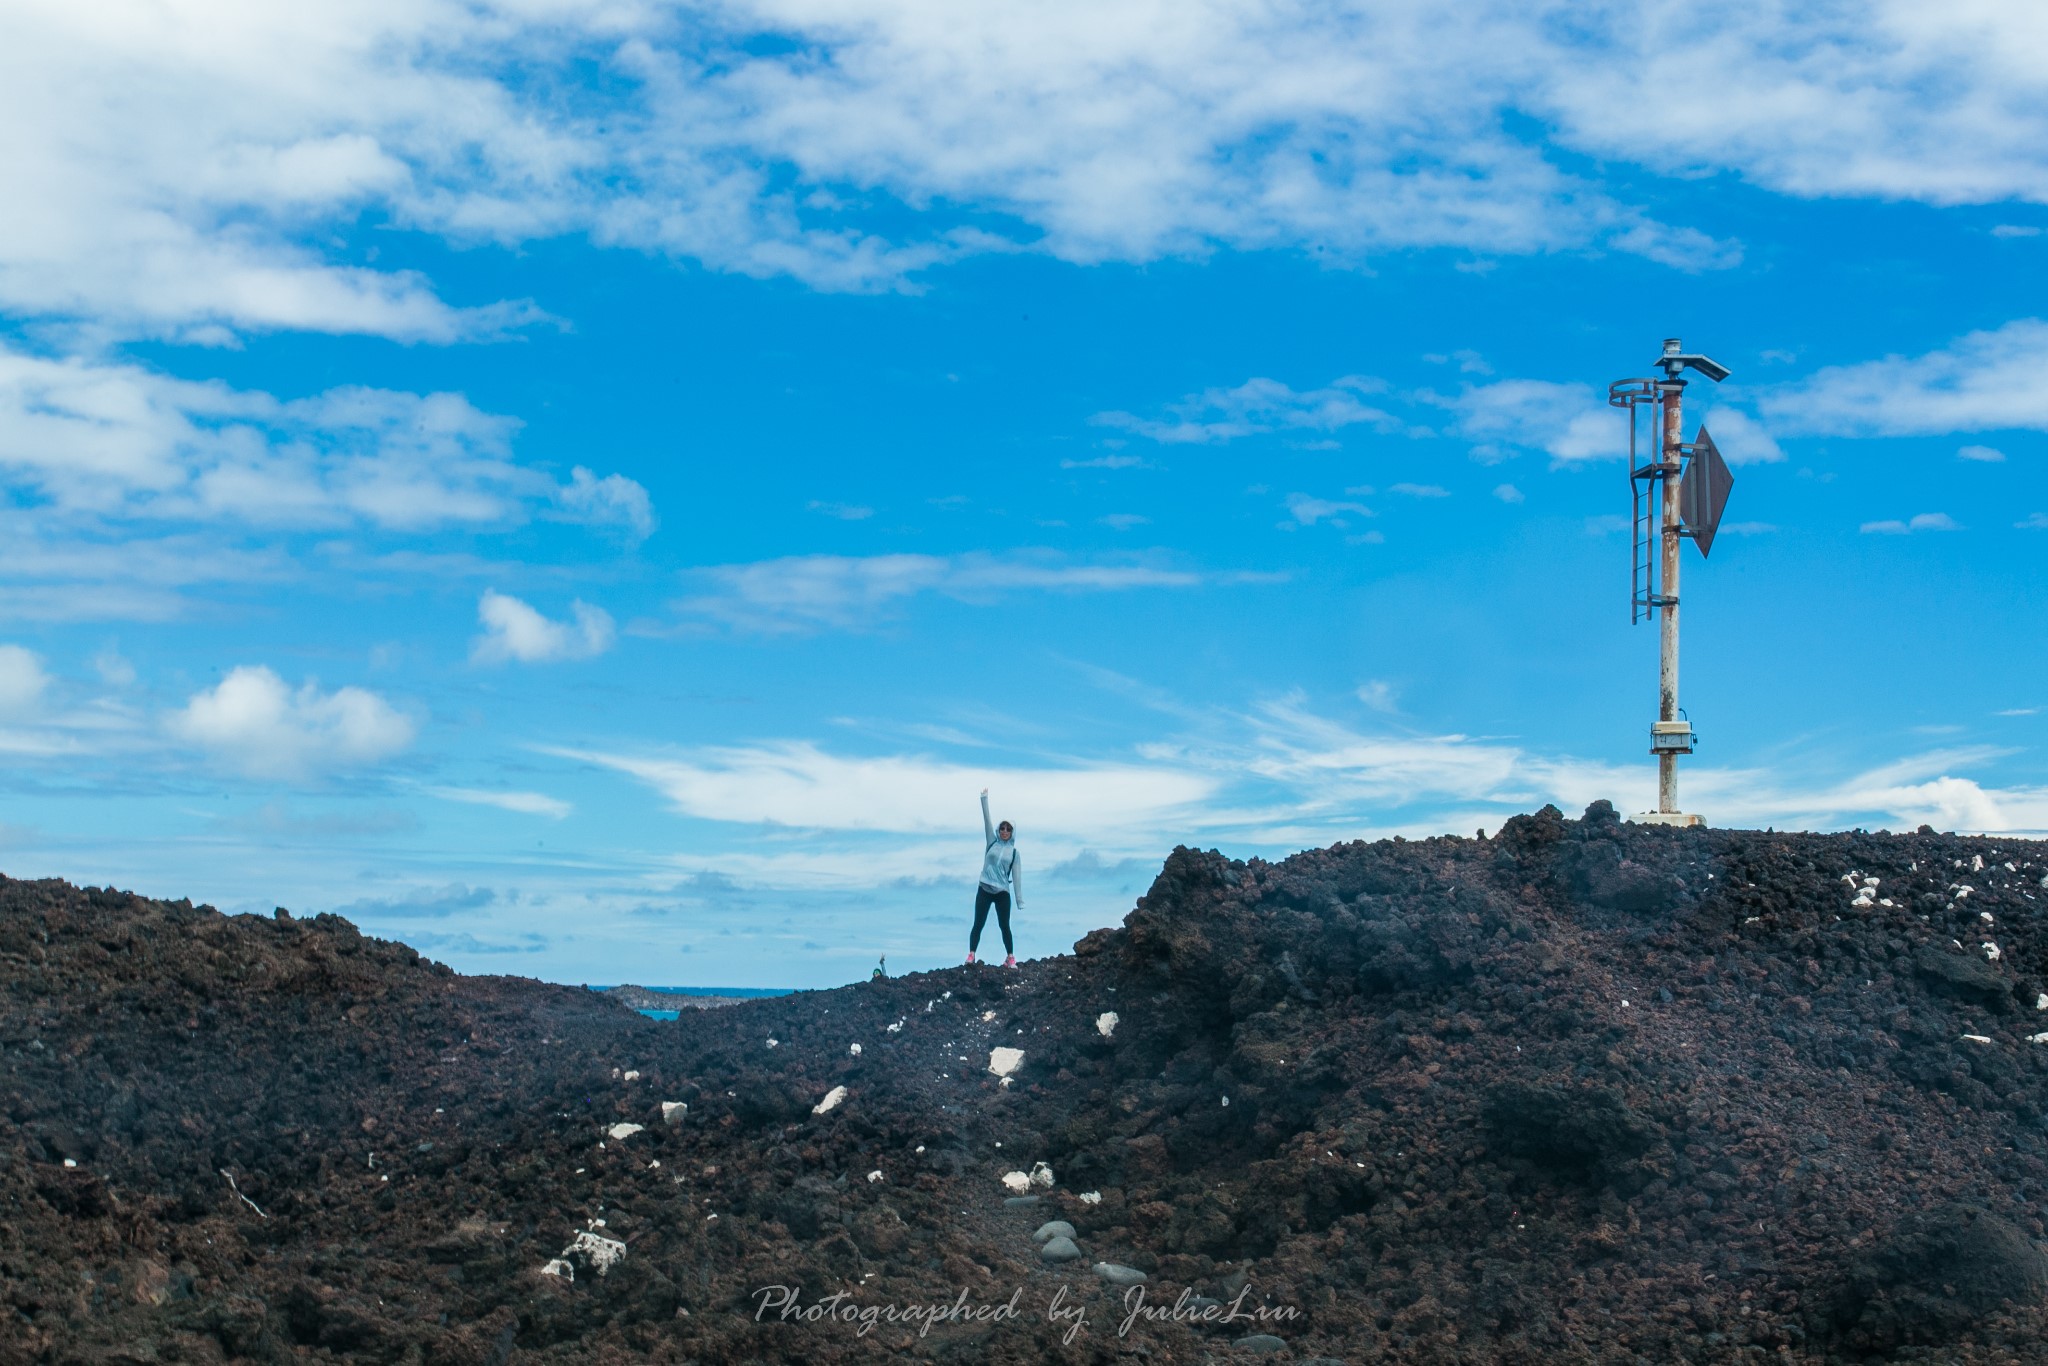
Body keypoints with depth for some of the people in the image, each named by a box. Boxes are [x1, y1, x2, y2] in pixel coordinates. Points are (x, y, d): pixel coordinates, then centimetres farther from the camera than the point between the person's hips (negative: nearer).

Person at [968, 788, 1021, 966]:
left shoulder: (1013, 851, 4)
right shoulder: (992, 843, 5)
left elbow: (1017, 876, 3)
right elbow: (987, 820, -3)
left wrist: (1020, 900, -2)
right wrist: (984, 799, -11)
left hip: (1003, 893, 0)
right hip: (984, 890, 0)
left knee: (1004, 926, 1)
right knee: (978, 924, -1)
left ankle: (1010, 958, 8)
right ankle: (971, 956, 1)